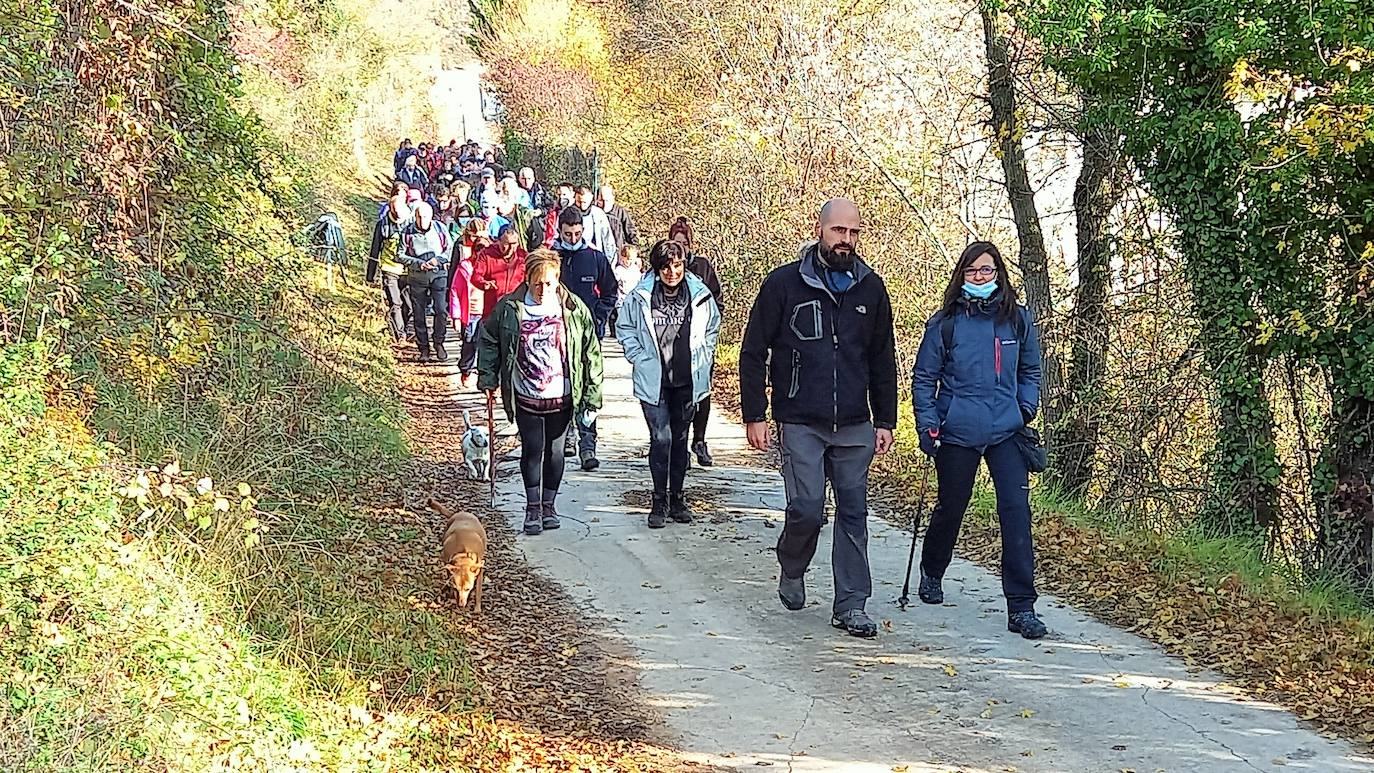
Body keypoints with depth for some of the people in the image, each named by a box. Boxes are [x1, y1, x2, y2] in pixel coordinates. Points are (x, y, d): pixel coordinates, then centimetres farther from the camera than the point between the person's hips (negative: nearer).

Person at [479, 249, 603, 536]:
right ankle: (533, 507, 15)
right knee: (532, 450, -1)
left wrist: (593, 396, -2)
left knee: (555, 452, 10)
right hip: (525, 397, 0)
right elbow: (489, 339, 10)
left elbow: (592, 353, -1)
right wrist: (487, 376, 4)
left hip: (561, 397, 1)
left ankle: (549, 505, 27)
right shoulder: (509, 308, -6)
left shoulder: (574, 310, -6)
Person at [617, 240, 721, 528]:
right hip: (654, 382, -2)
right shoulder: (640, 297, -10)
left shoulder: (699, 295, -4)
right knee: (661, 439, -9)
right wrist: (641, 359, -2)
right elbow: (624, 328, 6)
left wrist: (701, 361, 8)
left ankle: (676, 497, 24)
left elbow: (712, 328, 14)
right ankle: (659, 501, 4)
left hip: (687, 382, 3)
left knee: (680, 439, 12)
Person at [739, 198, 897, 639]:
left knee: (854, 513, 4)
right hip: (800, 422, -3)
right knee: (807, 509, -9)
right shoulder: (784, 284, -3)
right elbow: (753, 353, 1)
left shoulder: (870, 288, 8)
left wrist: (885, 421, 10)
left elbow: (883, 360, 15)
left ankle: (851, 605, 11)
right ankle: (792, 570, 22)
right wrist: (754, 415, -4)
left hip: (854, 425, 3)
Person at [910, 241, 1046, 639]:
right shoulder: (945, 322, -3)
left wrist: (1026, 410, 2)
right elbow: (924, 377, 3)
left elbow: (1030, 371, 17)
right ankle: (931, 572, 44)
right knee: (950, 508, 14)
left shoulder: (1017, 319, 4)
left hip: (1006, 432, 1)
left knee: (1016, 510, -10)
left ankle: (1021, 607, -6)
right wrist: (928, 426, -6)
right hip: (957, 433, -1)